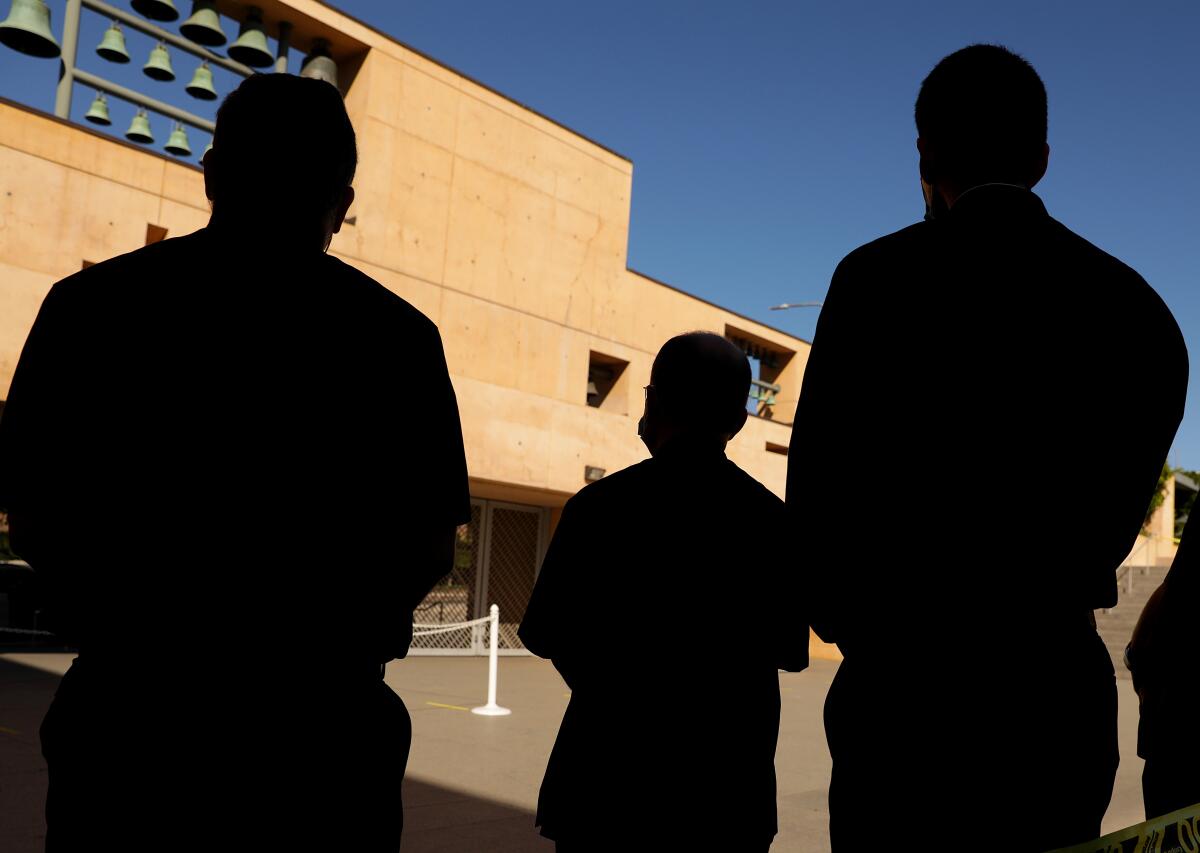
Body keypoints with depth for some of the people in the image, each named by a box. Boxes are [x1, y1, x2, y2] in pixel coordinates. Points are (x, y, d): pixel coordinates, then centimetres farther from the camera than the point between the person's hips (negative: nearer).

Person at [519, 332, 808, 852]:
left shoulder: (602, 505, -12)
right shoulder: (773, 519, -4)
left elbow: (544, 635, -6)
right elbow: (788, 651, 6)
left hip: (611, 782, -2)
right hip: (732, 795, 2)